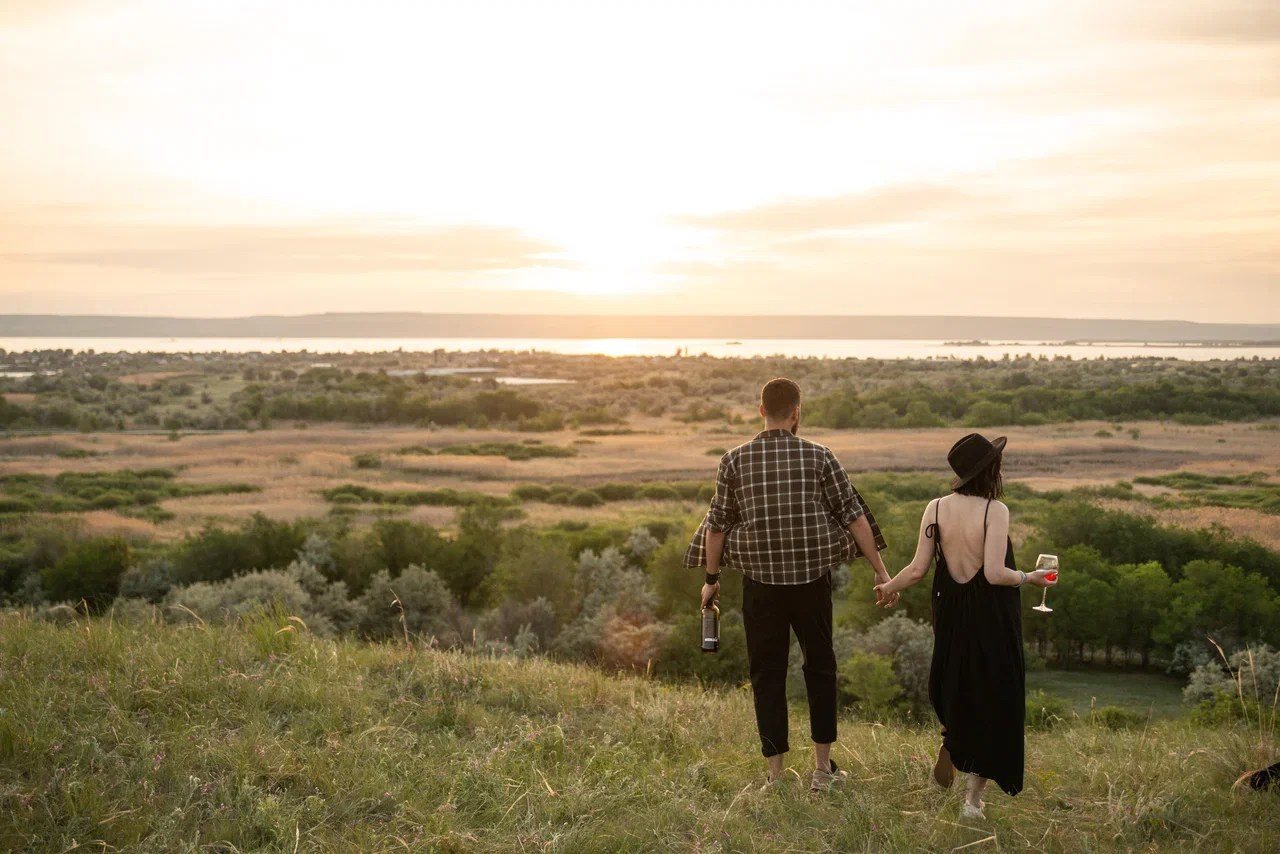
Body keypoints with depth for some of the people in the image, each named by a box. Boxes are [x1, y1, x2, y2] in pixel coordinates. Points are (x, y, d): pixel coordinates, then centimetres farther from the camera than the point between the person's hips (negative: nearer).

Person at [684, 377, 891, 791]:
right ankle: (823, 767, 21)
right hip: (812, 577, 0)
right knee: (820, 667, 17)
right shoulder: (819, 457, -4)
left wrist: (711, 578, 13)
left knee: (767, 674, 10)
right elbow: (853, 515, -3)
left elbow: (717, 523, 2)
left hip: (761, 581, 0)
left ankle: (775, 773, 13)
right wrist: (880, 570, 3)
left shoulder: (735, 460, -3)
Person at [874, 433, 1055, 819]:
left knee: (953, 684, 31)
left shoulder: (936, 508, -6)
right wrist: (1031, 578, -4)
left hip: (951, 613, 4)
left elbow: (917, 570, -6)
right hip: (992, 617, -3)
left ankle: (951, 743, 17)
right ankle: (973, 797, 12)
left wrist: (889, 587, 12)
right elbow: (995, 573, -22)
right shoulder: (995, 510, -16)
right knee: (993, 697, 9)